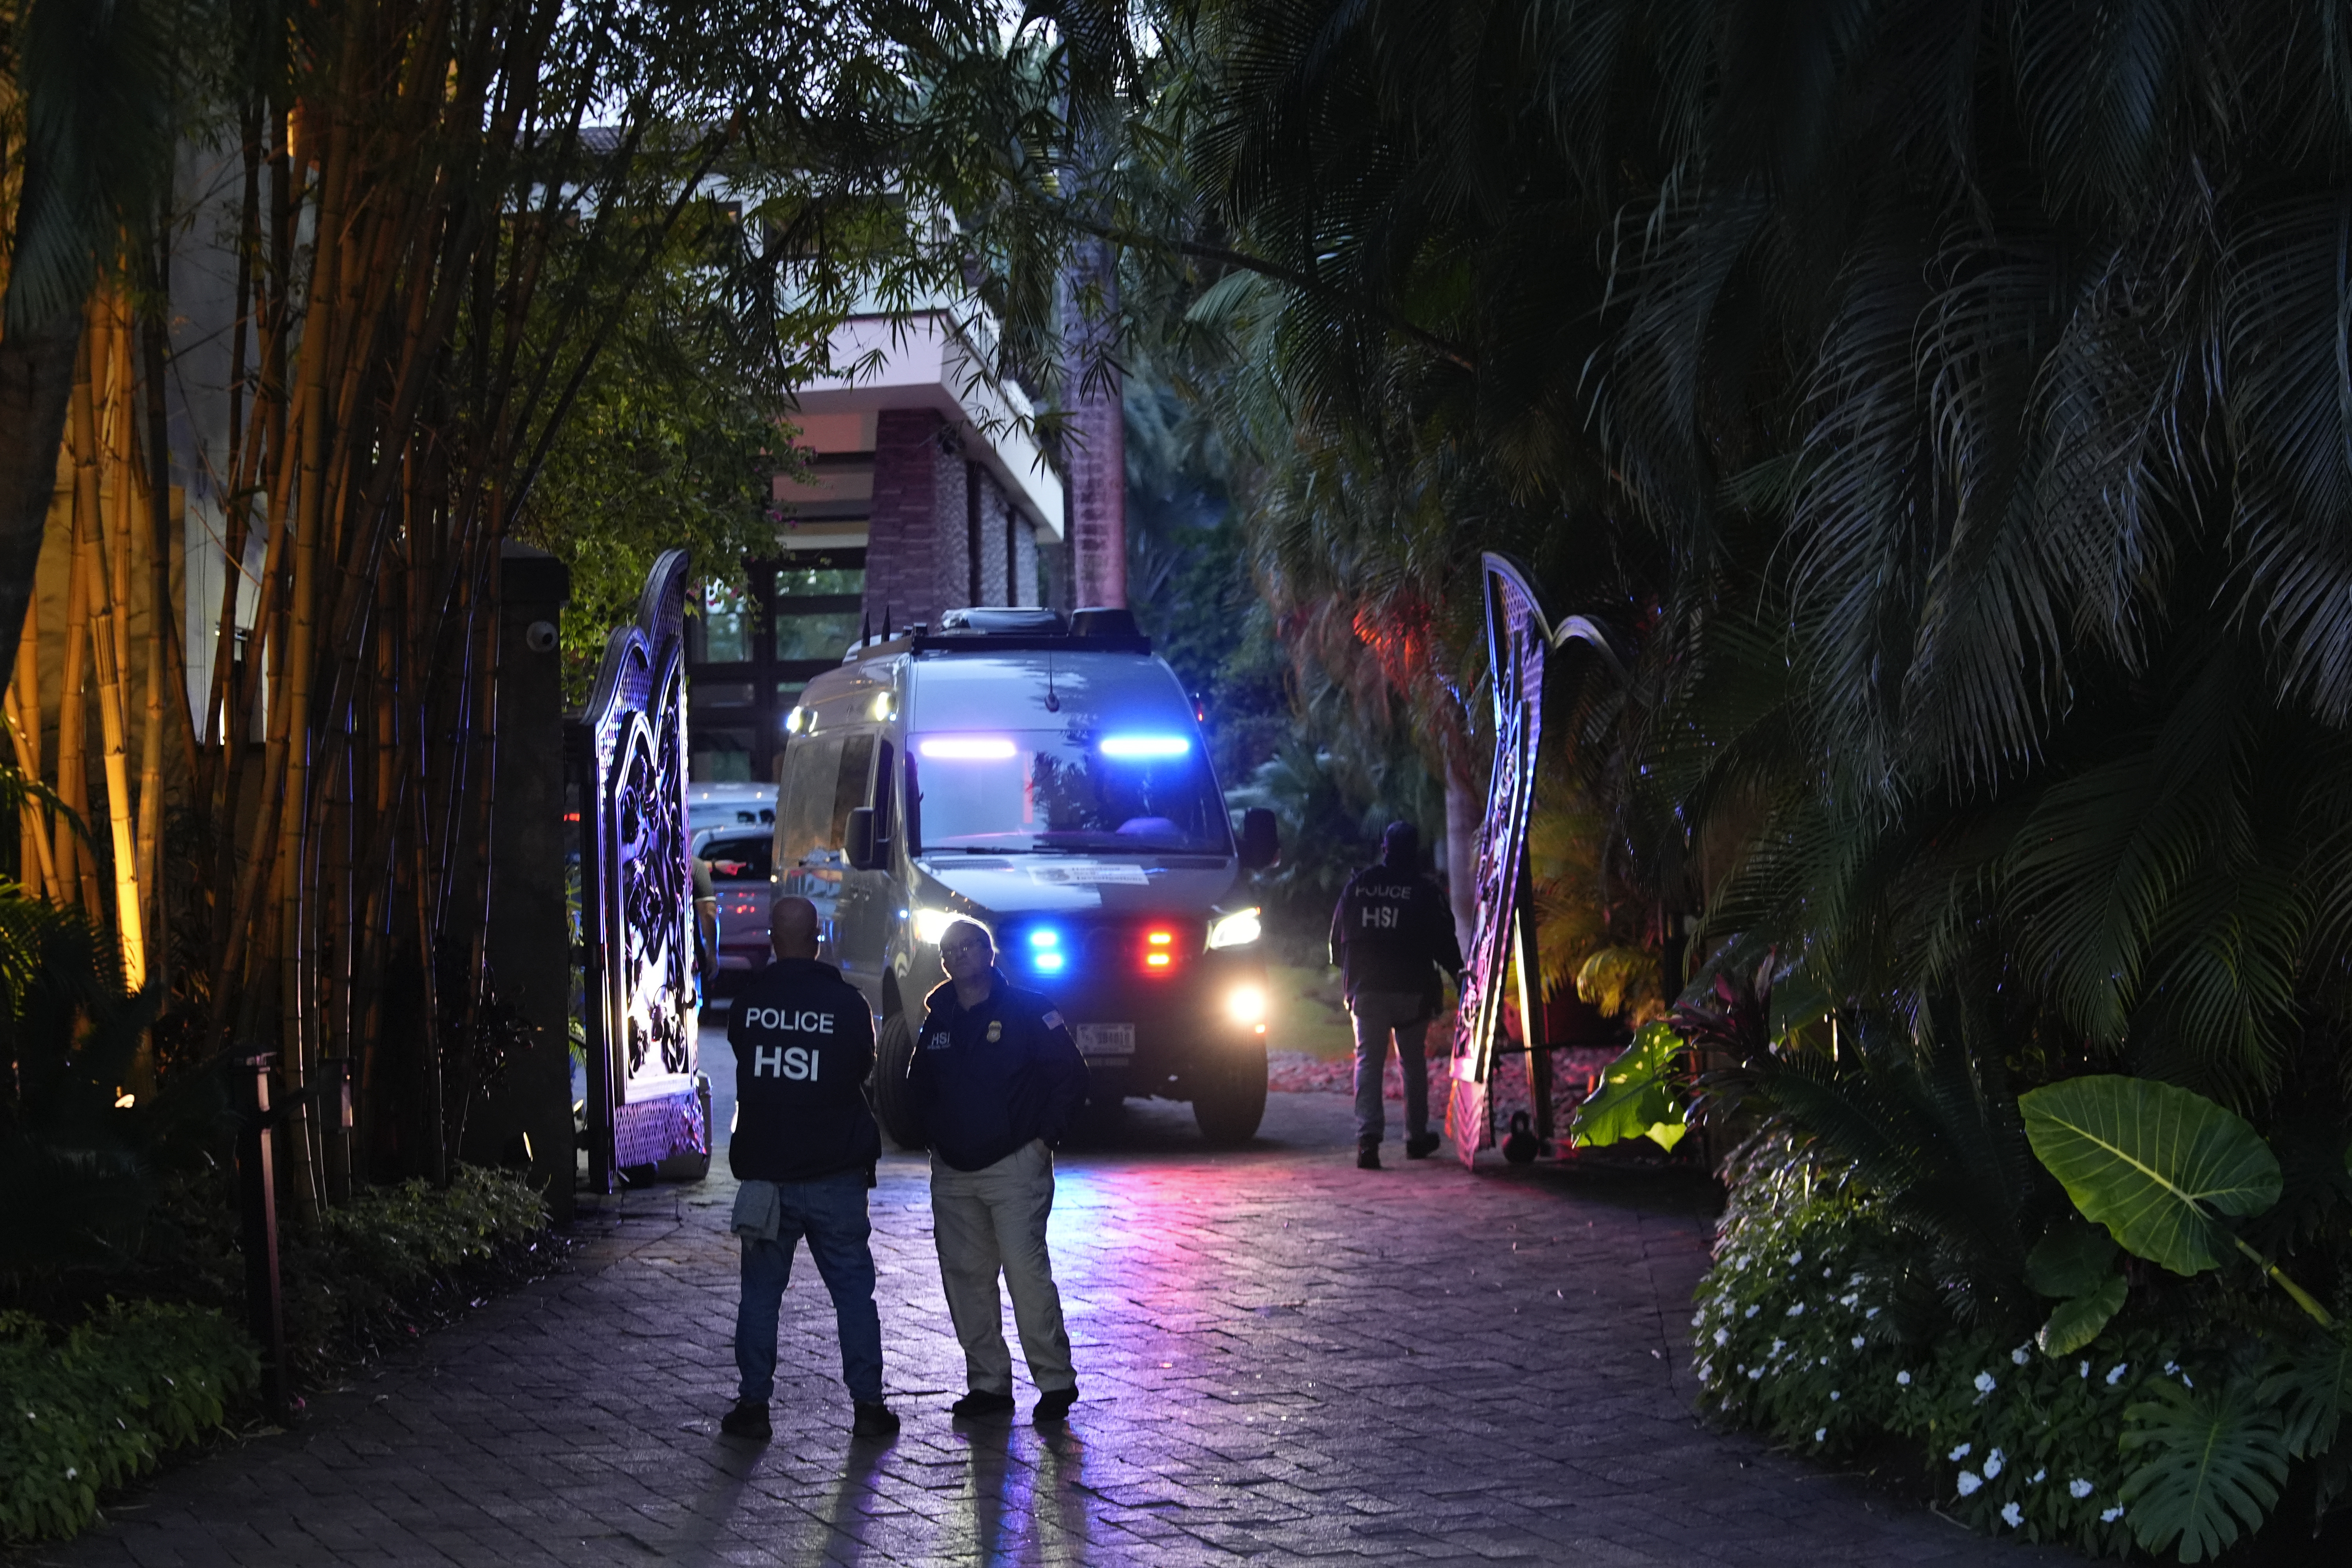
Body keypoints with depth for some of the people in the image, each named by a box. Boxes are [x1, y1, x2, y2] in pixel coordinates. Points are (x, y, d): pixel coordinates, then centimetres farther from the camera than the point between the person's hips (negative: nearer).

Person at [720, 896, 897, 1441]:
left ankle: (753, 1405, 8)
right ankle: (868, 1405, 6)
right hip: (835, 1172, -1)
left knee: (760, 1292, 9)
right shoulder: (846, 1001, -6)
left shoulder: (748, 1002, -2)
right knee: (853, 1290, 6)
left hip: (765, 1168, 1)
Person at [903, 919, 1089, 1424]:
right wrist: (935, 1137, 12)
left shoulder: (1026, 1011, -4)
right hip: (952, 1173, 6)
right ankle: (988, 1383, 13)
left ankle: (1056, 1381, -4)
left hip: (1015, 1166, -6)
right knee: (965, 1277, 5)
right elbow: (918, 1087, 25)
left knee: (1027, 1272, -12)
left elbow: (1070, 1074, -4)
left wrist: (1045, 1137, -7)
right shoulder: (937, 1019, 12)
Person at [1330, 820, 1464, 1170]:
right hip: (1412, 990, -1)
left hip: (1366, 988, 1)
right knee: (1414, 1061, 13)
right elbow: (1443, 941, -2)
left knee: (1368, 1061, 0)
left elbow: (1338, 937, 11)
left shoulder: (1357, 886, 4)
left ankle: (1368, 1137, -18)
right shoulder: (1425, 890, -4)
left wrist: (1348, 973, 26)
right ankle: (1417, 1137, 20)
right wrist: (1458, 972, 15)